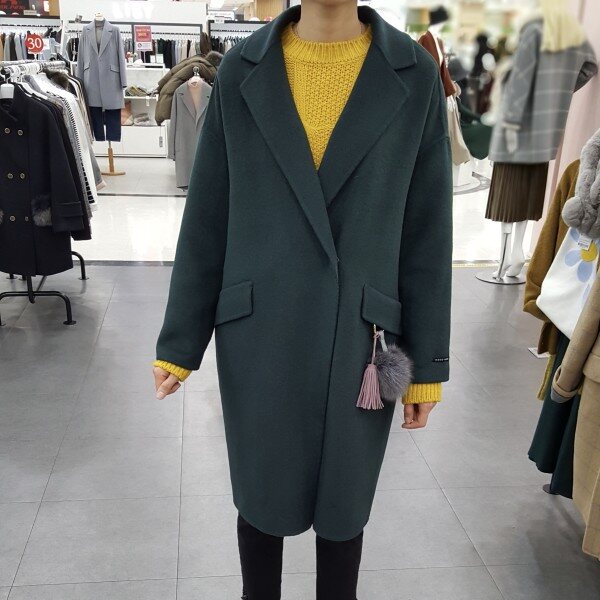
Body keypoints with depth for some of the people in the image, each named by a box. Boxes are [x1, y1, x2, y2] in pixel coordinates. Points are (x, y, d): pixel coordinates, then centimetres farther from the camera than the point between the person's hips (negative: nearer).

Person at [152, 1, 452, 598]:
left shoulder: (415, 77, -3)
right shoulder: (241, 71, -1)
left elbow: (426, 234, -1)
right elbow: (205, 223, 1)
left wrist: (427, 365, 1)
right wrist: (178, 344, 2)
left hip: (361, 346, 0)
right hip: (257, 339, 1)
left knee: (342, 510, 16)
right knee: (261, 501, 17)